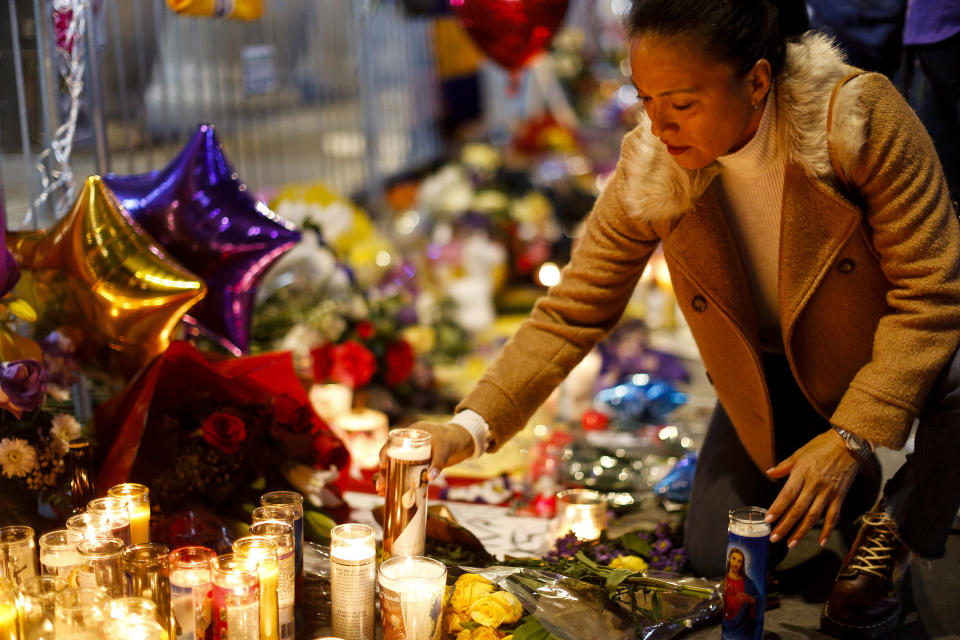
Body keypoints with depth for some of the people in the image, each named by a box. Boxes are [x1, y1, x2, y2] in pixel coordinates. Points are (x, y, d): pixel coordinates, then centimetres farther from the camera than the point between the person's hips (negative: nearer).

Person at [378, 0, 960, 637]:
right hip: (772, 379, 3)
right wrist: (469, 426, -27)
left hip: (884, 362, -3)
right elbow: (571, 313, -15)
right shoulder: (650, 171, -20)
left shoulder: (863, 116, -29)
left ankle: (894, 526, -3)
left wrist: (851, 436, -33)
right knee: (714, 560, 0)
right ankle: (849, 487, 30)